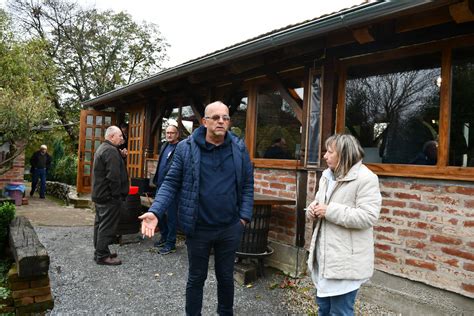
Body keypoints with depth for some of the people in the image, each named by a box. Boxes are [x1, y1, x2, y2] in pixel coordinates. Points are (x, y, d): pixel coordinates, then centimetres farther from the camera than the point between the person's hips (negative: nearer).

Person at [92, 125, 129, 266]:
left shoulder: (102, 148, 17)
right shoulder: (111, 151, -19)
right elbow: (113, 176, -24)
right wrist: (117, 195, -19)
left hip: (99, 194, 11)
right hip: (109, 196, -11)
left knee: (100, 223, 17)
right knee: (107, 226, -4)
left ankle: (99, 252, 27)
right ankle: (103, 256, 3)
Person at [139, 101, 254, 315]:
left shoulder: (239, 148, -1)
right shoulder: (186, 148, -7)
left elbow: (247, 184, 4)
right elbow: (171, 183, -5)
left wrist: (245, 216, -4)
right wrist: (155, 211, -17)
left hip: (230, 228, 2)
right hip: (198, 228, -2)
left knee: (226, 277, 20)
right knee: (196, 278, 17)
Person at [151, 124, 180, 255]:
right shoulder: (164, 146, 14)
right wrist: (156, 180, 17)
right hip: (160, 185, 9)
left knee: (171, 216, 2)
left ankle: (170, 244, 14)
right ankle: (164, 236, 35)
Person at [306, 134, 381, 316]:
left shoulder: (365, 178, -16)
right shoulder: (328, 175, 10)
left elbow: (368, 216, -24)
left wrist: (329, 211, -24)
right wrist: (312, 209, -4)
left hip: (345, 260, -8)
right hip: (324, 255, 9)